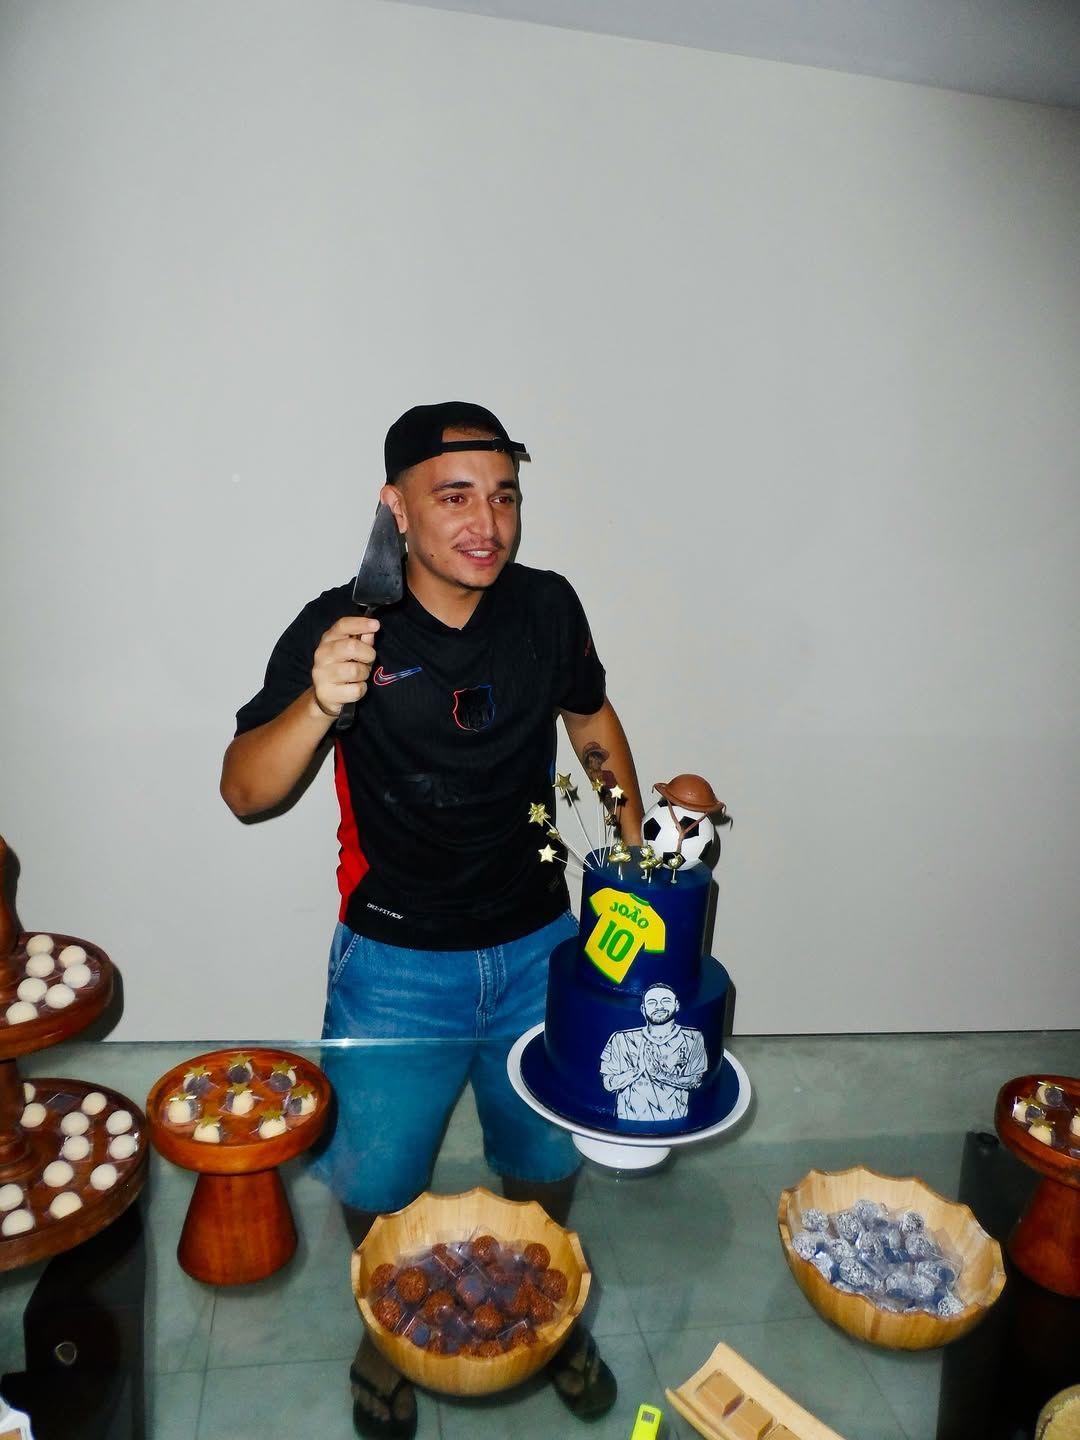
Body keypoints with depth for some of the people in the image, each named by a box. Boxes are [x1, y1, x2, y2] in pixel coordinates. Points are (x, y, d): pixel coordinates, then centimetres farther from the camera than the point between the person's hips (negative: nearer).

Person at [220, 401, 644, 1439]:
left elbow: (594, 724, 11)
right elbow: (244, 792, -19)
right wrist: (320, 701, -38)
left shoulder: (546, 607, -7)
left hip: (537, 949, 3)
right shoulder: (341, 627, -17)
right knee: (378, 1182, 15)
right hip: (395, 965, -2)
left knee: (546, 1164, 21)